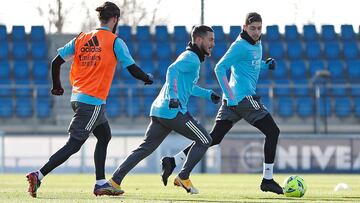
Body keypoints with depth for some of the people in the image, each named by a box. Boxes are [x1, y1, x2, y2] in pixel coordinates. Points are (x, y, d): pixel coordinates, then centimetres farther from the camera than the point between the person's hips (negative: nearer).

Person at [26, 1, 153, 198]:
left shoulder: (81, 38, 9)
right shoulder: (115, 42, -7)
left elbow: (56, 61, 7)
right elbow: (132, 69, -7)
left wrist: (57, 85, 22)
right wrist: (148, 78, 14)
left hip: (77, 98, 8)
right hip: (93, 101, -8)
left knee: (104, 136, 21)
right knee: (74, 145, -6)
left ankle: (101, 184, 21)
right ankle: (38, 176, -15)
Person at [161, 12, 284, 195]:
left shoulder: (257, 44, 19)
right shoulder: (240, 45, -10)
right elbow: (220, 68, -16)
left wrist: (266, 65, 15)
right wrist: (231, 97, -22)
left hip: (233, 99, 9)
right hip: (244, 97, -9)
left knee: (213, 138, 5)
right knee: (273, 132, -3)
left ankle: (173, 162, -1)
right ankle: (267, 180, -3)